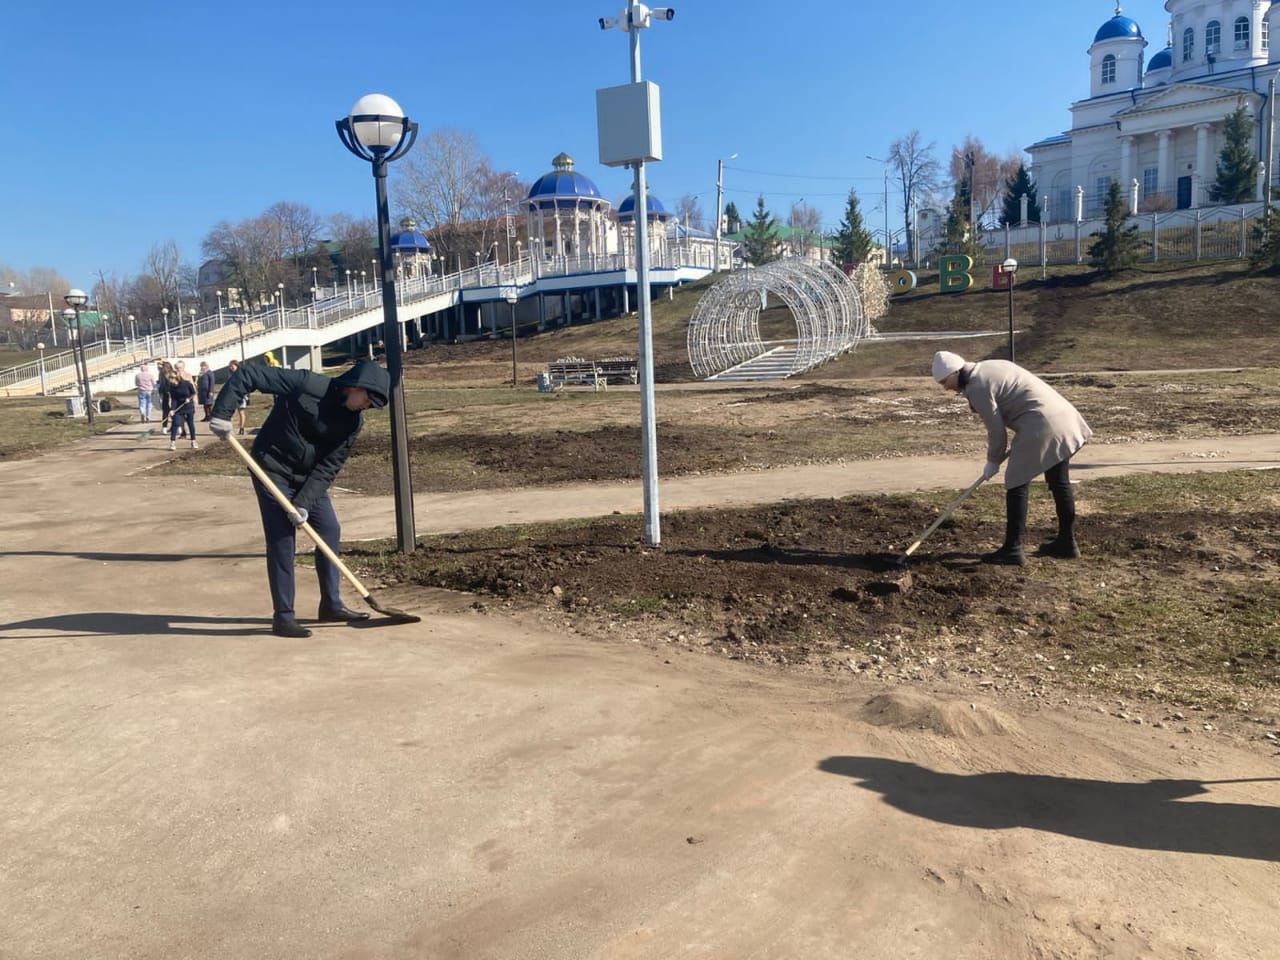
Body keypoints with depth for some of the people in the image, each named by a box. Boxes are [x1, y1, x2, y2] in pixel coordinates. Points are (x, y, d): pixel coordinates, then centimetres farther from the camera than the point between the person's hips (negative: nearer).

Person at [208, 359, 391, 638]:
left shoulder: (353, 421, -6)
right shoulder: (308, 385, -23)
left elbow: (329, 466, -8)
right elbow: (248, 374, -21)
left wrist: (305, 502, -17)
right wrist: (222, 413, -28)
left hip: (309, 476, 7)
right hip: (273, 471, -6)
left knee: (330, 530, 6)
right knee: (282, 542, -6)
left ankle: (331, 605, 20)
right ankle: (283, 616, 4)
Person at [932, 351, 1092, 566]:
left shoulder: (977, 387, -12)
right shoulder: (989, 368, 17)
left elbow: (996, 429, -8)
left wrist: (993, 461, 7)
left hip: (1040, 425, -10)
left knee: (1016, 484, -4)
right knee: (1059, 483, 17)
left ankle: (1012, 549, -4)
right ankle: (1067, 543, 27)